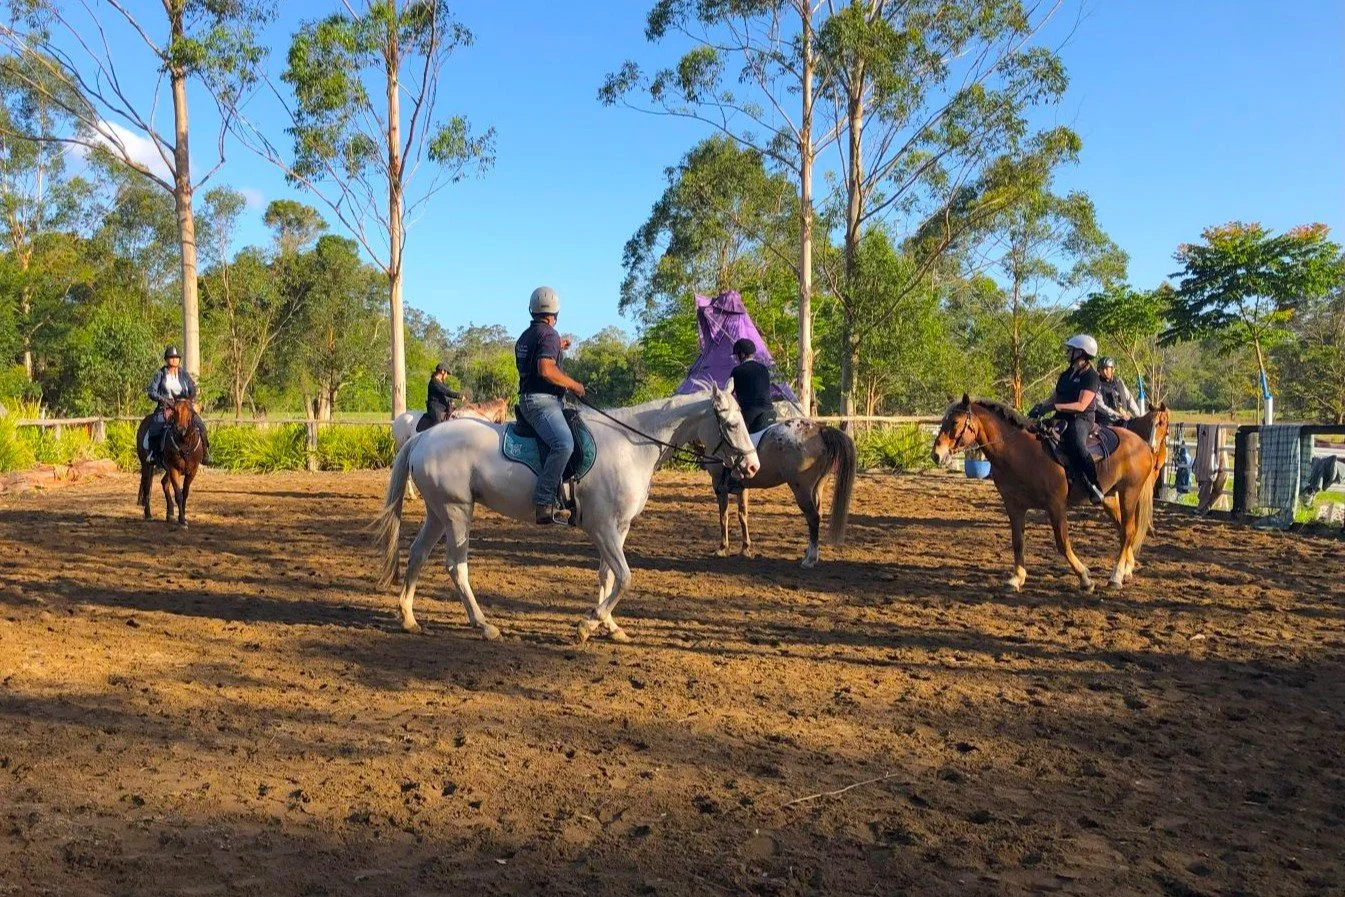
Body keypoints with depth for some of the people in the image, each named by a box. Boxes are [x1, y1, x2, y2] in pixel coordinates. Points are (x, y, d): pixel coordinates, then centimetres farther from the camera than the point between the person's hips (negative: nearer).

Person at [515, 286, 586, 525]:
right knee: (564, 444, -31)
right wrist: (574, 385, -14)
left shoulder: (526, 336, 19)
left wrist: (557, 349, 38)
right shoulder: (549, 335, -11)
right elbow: (546, 370, -25)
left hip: (529, 399, 11)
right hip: (541, 401, -11)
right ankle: (544, 502, -37)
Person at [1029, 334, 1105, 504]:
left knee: (1075, 445, -37)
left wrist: (1054, 407, -22)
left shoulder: (1090, 376, -7)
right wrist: (1041, 407, 0)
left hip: (1081, 419, -9)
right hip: (1062, 419, 9)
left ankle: (1095, 486, -26)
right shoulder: (1066, 375, 18)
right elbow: (1055, 398, 21)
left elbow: (1081, 406, -17)